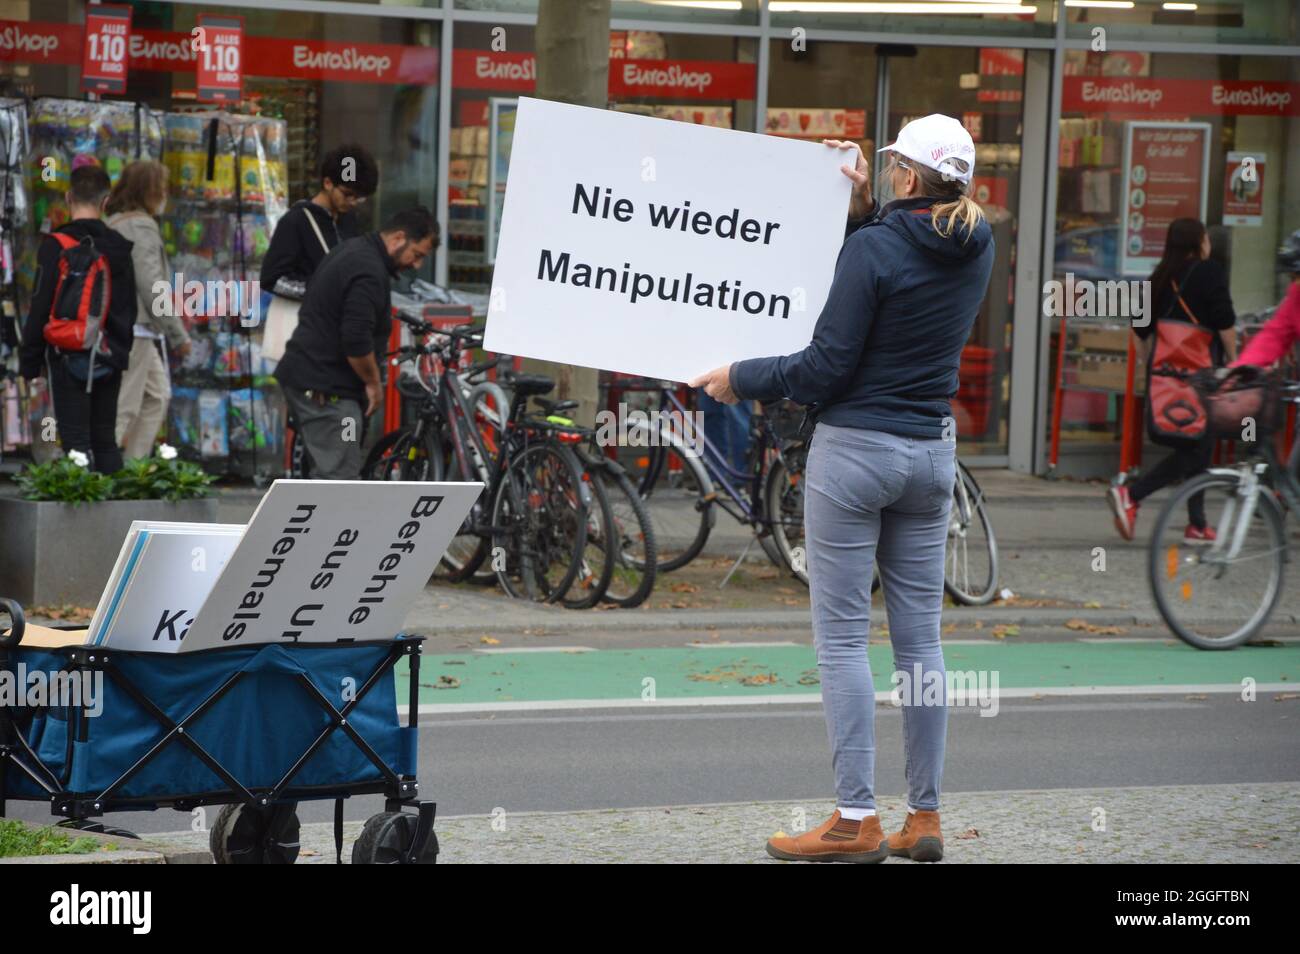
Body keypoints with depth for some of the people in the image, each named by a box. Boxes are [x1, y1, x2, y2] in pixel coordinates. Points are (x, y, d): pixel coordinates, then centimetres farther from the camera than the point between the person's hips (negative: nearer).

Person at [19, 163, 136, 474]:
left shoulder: (56, 246, -11)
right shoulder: (119, 247, 6)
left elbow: (40, 309, -11)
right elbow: (129, 308, 11)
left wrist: (29, 361, -4)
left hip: (69, 358, -5)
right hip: (109, 361, 5)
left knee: (76, 442, -5)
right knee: (106, 441, 11)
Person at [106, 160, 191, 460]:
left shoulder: (114, 223, 14)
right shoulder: (141, 227, -14)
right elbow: (152, 286, -19)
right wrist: (178, 334, -13)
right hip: (133, 328, -10)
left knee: (157, 396, 18)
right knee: (123, 407, -6)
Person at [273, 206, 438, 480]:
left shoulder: (354, 250, 14)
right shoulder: (370, 272, -20)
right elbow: (356, 340, -26)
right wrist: (373, 382, -11)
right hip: (325, 389, -11)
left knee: (328, 472, 14)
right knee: (339, 475, -10)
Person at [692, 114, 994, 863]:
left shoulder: (875, 248, -16)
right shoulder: (978, 246, 4)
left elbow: (825, 370, -14)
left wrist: (739, 379, -1)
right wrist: (865, 210, 10)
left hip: (855, 449, -7)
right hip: (932, 450, 7)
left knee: (842, 636, -2)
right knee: (921, 634, 9)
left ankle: (856, 821, -3)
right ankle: (926, 817, 11)